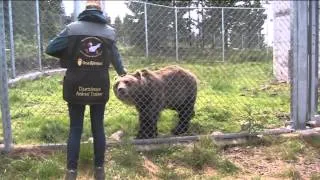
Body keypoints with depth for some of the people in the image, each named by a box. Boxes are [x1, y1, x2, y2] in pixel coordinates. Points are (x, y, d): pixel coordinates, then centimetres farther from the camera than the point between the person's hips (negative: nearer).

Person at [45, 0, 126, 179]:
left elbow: (50, 49, -6)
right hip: (99, 88, 1)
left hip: (76, 87, -1)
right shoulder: (110, 31, 3)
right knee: (98, 128, 11)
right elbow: (115, 57, 12)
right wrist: (122, 71, 33)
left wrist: (68, 55, 12)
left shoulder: (72, 28, -4)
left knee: (75, 129, 8)